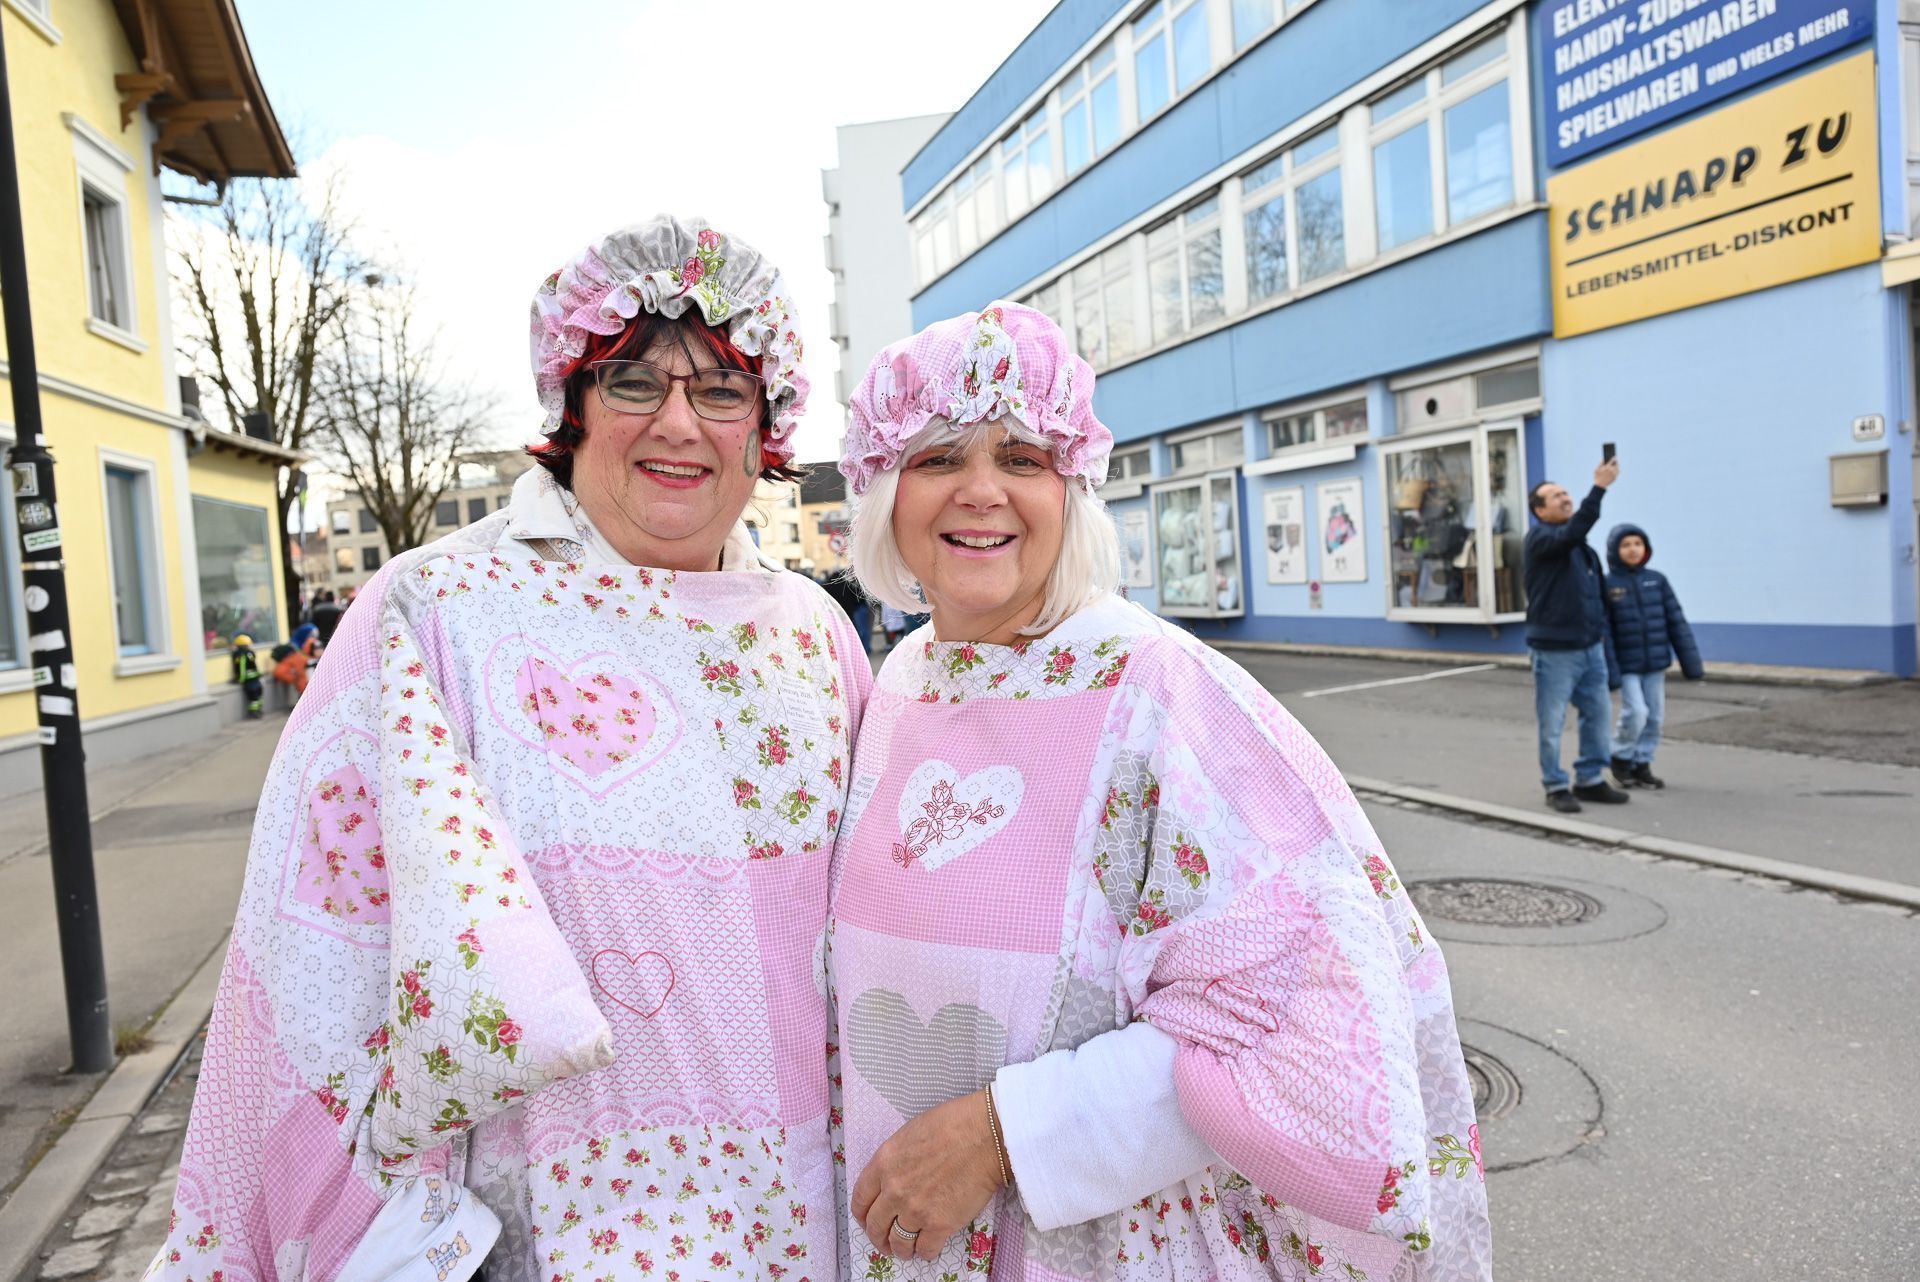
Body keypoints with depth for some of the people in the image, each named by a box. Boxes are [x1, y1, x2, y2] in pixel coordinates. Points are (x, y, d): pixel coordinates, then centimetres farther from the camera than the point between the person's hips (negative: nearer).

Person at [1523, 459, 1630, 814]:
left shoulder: (1580, 545, 14)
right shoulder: (1539, 539, -9)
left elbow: (1594, 590, 20)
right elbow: (1571, 532, -30)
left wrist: (1601, 631, 16)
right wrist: (1599, 487, -33)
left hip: (1590, 648, 7)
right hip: (1554, 651, -7)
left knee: (1598, 714, 11)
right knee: (1552, 724, 0)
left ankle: (1590, 780, 23)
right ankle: (1555, 787, 12)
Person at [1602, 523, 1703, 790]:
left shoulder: (1657, 580, 2)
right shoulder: (1606, 585, -7)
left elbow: (1677, 622, 4)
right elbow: (1602, 632, -10)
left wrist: (1691, 663, 1)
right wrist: (1609, 672, -16)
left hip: (1656, 662, 4)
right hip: (1627, 665, -4)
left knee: (1655, 716, 7)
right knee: (1636, 712, -12)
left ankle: (1642, 764, 21)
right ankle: (1621, 758, 10)